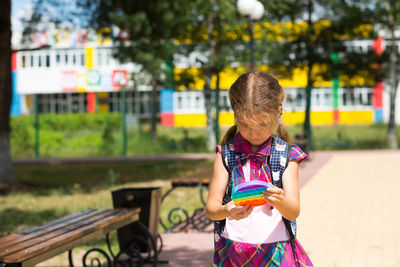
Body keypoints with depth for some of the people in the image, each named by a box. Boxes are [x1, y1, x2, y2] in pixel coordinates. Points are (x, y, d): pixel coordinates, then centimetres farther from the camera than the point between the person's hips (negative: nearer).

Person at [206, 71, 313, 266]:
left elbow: (294, 212, -7)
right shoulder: (226, 154, 2)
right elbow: (211, 207, -4)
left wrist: (280, 202, -29)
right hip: (233, 249, 0)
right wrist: (226, 211, -27)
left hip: (275, 250, 0)